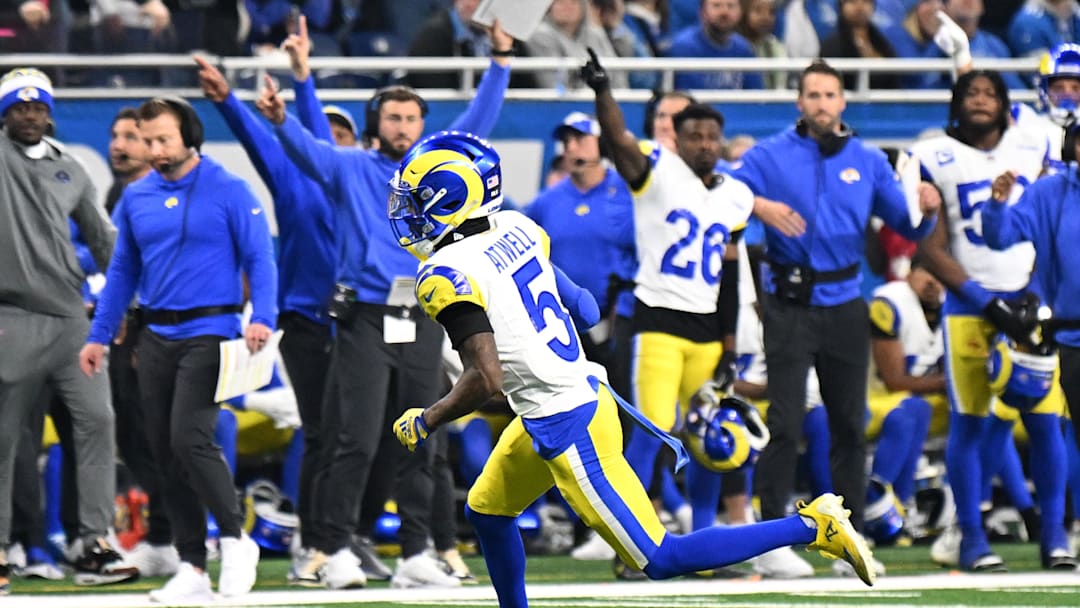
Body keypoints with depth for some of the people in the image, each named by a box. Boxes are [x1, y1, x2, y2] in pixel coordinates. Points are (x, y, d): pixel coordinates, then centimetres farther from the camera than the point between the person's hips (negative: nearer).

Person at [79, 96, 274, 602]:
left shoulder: (229, 191, -4)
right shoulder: (136, 198, 10)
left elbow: (259, 260, -6)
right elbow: (122, 272, 18)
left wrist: (262, 319, -20)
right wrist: (99, 336, 15)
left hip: (208, 336, -6)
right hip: (156, 339, 6)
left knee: (190, 439, -19)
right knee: (165, 452, 4)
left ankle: (236, 539, -2)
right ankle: (192, 569, 10)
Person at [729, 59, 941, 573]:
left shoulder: (868, 162, 9)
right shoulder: (770, 156, 1)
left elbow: (907, 225, 9)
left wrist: (927, 210, -13)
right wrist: (759, 205, -26)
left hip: (844, 304, 3)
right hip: (789, 304, -3)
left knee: (850, 423, 7)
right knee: (784, 422, -9)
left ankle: (852, 533, 15)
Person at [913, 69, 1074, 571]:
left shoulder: (1033, 149, 9)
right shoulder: (935, 159, 1)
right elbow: (931, 248, -2)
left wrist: (1035, 294, -4)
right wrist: (986, 302, -10)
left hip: (1027, 299, 2)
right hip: (967, 304, -2)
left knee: (1044, 420, -3)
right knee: (968, 422, -2)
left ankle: (1054, 532, 6)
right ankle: (970, 535, 5)